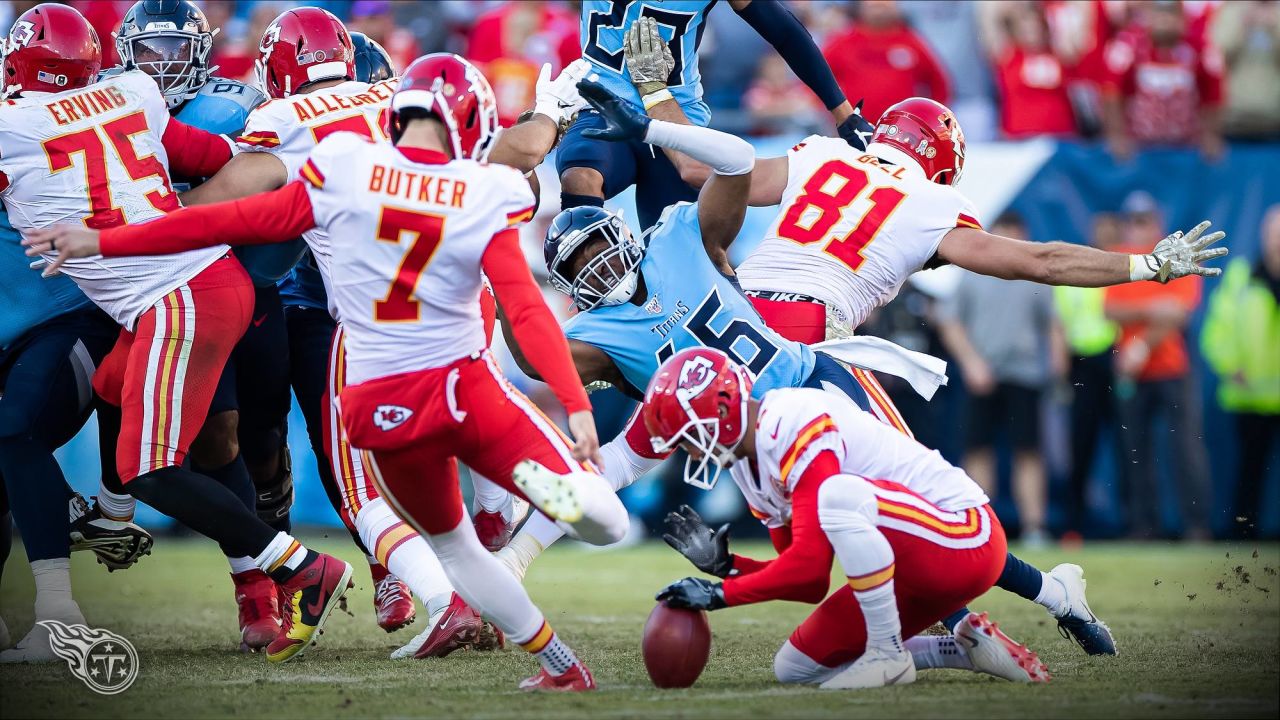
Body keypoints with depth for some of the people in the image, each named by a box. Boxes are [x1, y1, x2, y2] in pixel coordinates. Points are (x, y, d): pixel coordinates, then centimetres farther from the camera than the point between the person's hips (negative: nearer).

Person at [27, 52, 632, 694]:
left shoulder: (342, 174, -6)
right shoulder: (484, 200, -6)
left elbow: (229, 222, 0)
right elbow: (525, 310, -15)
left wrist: (102, 242, 8)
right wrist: (577, 406, -15)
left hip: (383, 409, 2)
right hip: (466, 387, -2)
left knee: (453, 545, 26)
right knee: (607, 523, 2)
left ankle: (561, 665, 24)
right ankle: (556, 483, -29)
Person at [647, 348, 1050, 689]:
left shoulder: (791, 422, -20)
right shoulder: (747, 466, 10)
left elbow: (810, 562, -25)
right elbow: (811, 585, 11)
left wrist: (720, 594, -17)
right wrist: (724, 564, 0)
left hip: (967, 541, -10)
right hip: (915, 573, 10)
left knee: (837, 493, -35)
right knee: (795, 668, 9)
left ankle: (889, 654, -22)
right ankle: (967, 648, 11)